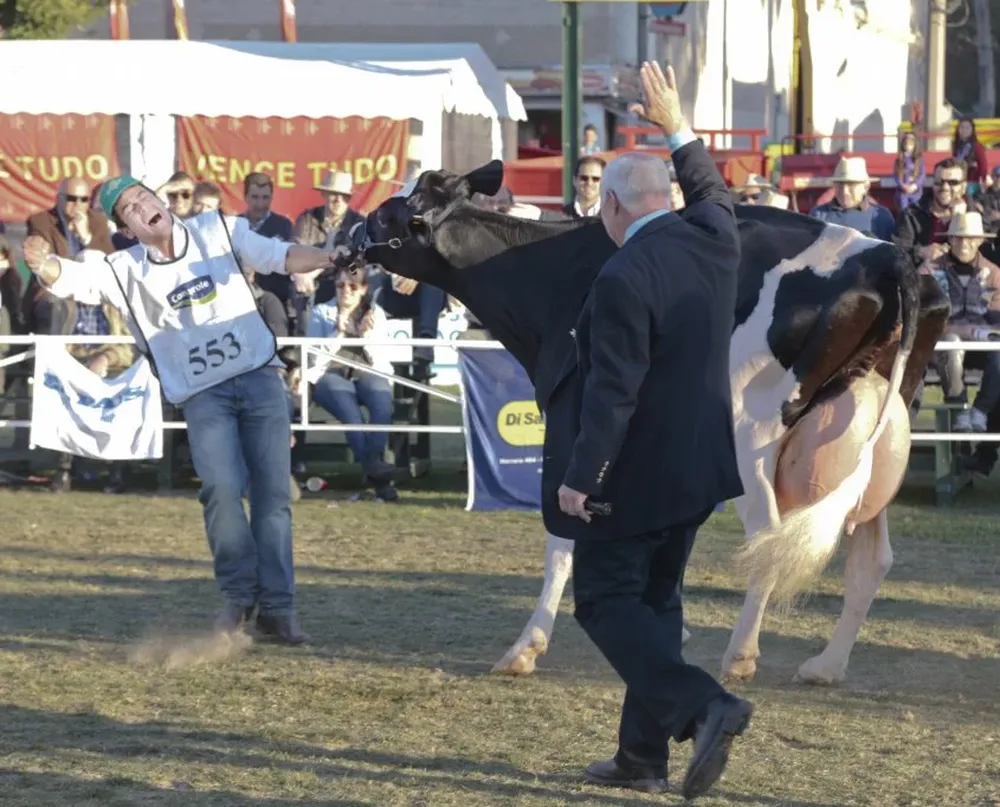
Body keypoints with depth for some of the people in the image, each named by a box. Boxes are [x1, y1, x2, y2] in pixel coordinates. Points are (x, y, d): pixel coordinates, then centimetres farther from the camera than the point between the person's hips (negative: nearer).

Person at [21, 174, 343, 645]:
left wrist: (325, 259, -23)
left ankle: (277, 607, 4)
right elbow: (72, 278, -14)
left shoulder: (219, 232, 2)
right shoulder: (126, 270, -1)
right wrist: (44, 264, -37)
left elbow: (278, 257, -4)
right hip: (201, 395, -1)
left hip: (259, 377, 1)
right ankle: (239, 595, -5)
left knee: (272, 492, -2)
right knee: (221, 487, -20)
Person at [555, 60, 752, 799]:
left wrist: (580, 478, -21)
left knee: (607, 602, 2)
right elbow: (714, 193, 26)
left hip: (636, 474, -8)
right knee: (657, 600, 16)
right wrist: (678, 129, 34)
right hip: (701, 466, 8)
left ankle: (705, 706, -17)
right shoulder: (714, 240, 0)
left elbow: (614, 388, -24)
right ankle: (643, 756, 18)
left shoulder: (624, 278, -21)